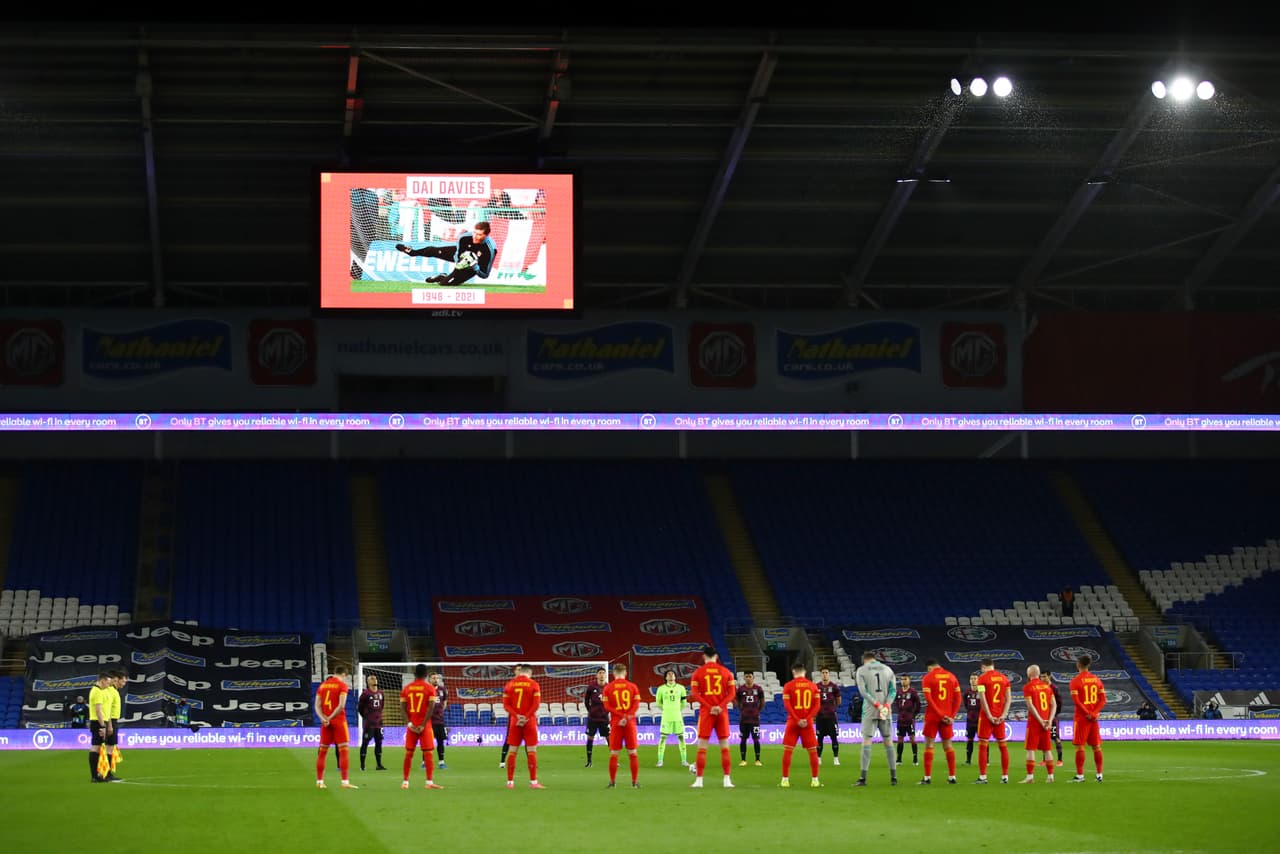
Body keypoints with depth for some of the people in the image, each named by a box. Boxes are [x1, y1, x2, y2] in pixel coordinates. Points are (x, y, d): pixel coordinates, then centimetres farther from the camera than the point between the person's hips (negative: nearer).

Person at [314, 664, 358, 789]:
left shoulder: (322, 685, 12)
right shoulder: (342, 685, -5)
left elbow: (317, 705, 4)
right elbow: (341, 705, -16)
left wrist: (323, 718, -7)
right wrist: (331, 718, -11)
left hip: (325, 722, 5)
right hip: (339, 721, -5)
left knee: (322, 751, 10)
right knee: (343, 750, -5)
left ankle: (319, 781, 14)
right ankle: (345, 781, -11)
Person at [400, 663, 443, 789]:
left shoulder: (406, 688, 6)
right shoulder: (429, 688, -3)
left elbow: (402, 707, -1)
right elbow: (431, 707, -11)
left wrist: (410, 723, -5)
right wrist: (423, 725, -11)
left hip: (411, 726, 3)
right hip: (425, 725, -3)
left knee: (409, 753, 10)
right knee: (428, 753, -3)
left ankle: (405, 782, 11)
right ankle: (430, 781, -11)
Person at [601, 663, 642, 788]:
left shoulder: (607, 688, 2)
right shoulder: (633, 686, 4)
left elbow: (607, 706, -6)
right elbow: (636, 704, -5)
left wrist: (622, 716, -11)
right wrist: (628, 716, -12)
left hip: (615, 723, 0)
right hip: (630, 723, 0)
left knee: (614, 753, 5)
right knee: (633, 753, 4)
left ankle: (612, 781, 6)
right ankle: (635, 782, 2)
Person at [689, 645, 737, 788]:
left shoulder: (698, 672, 2)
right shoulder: (726, 672, 7)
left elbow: (695, 694, -6)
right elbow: (731, 693, -1)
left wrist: (709, 707, -11)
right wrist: (720, 706, -10)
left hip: (705, 712, -1)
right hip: (722, 712, 1)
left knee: (702, 747, 2)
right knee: (724, 747, 5)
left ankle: (699, 780, -2)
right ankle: (727, 780, 0)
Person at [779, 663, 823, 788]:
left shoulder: (788, 686, -2)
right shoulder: (813, 686, 6)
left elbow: (787, 705, -10)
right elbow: (817, 705, -1)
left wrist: (797, 720, -12)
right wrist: (807, 719, -9)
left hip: (793, 722, -2)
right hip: (808, 723, 2)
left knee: (787, 750, 4)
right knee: (813, 751, 8)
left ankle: (785, 779, 0)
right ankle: (815, 780, 5)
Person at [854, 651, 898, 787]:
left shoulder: (861, 670, 2)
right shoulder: (888, 670, 12)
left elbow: (863, 691, -9)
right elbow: (893, 690, 3)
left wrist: (877, 705, -12)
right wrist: (886, 706, -8)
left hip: (869, 711, -3)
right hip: (886, 711, 3)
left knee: (866, 740, -3)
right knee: (888, 741, 8)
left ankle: (863, 778, -8)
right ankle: (894, 777, 8)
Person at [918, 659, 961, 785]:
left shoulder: (927, 678, -4)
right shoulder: (952, 677, 8)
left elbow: (929, 699, -13)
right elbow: (958, 698, 4)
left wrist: (941, 716, -13)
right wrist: (952, 716, 0)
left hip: (932, 716, -4)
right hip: (948, 716, 4)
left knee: (929, 745, 2)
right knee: (947, 745, 11)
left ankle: (927, 777, -2)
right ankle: (952, 776, 8)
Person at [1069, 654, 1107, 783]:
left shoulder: (1075, 681, -8)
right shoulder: (1097, 680, 8)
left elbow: (1076, 701, -17)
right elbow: (1103, 700, 2)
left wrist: (1087, 714, -13)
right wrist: (1094, 713, -6)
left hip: (1081, 718, -5)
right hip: (1094, 718, 5)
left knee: (1079, 746, -2)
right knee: (1096, 746, 9)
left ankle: (1080, 775, -4)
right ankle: (1099, 774, 11)